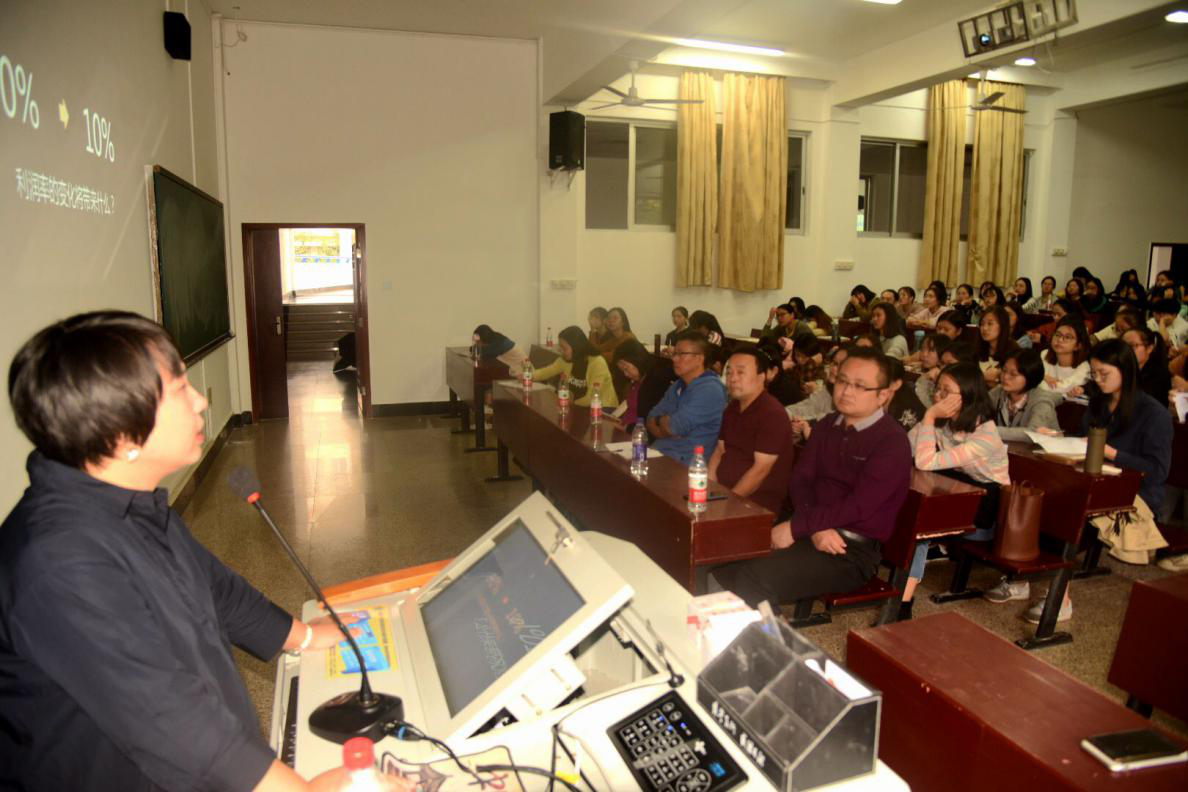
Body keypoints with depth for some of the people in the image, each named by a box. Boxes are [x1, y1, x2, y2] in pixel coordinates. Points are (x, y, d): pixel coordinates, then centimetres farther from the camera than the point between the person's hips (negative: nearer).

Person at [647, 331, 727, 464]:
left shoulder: (710, 389, -14)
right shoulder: (677, 386, 16)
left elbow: (675, 427, -19)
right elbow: (651, 421, 11)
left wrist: (660, 420, 4)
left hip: (686, 463, -8)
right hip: (659, 452, 8)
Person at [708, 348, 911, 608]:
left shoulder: (892, 442, -11)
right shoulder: (828, 425, 12)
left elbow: (857, 505, -20)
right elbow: (800, 479, 5)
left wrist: (795, 527, -21)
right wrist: (816, 527, -13)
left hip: (853, 549, -6)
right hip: (814, 533, 6)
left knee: (754, 579, -27)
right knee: (722, 565, -13)